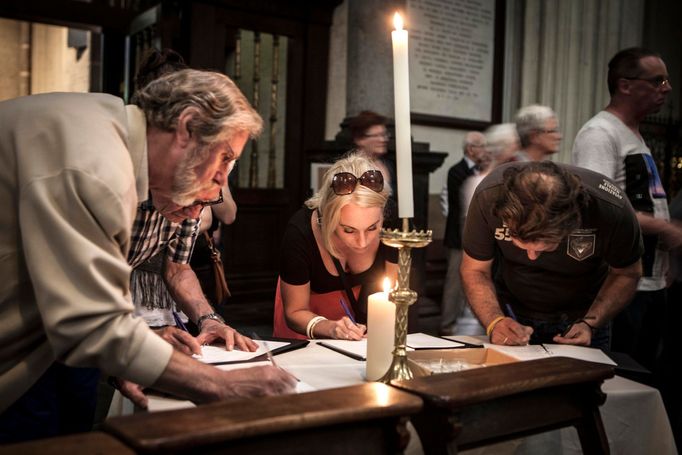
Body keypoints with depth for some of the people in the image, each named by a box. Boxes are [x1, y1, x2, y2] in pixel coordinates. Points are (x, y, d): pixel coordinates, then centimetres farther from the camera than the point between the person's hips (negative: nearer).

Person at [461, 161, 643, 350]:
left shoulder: (611, 210, -30)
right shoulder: (489, 196, -30)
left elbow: (626, 274, -10)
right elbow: (475, 271, -15)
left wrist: (590, 324, -23)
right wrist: (494, 322, -31)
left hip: (581, 316, 0)